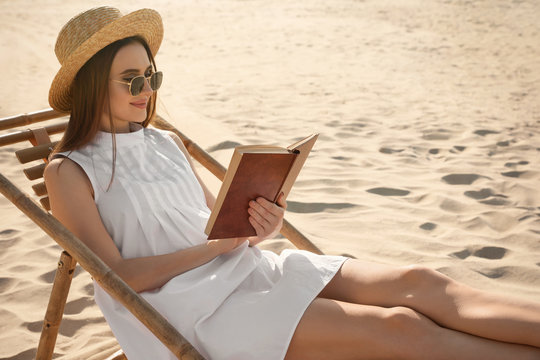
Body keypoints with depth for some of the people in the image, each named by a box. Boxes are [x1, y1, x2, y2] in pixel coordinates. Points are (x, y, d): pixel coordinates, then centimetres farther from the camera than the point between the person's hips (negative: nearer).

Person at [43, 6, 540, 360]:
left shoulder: (167, 143, 18)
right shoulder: (68, 172, -1)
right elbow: (115, 273, -9)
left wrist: (258, 228, -6)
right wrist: (213, 246, -10)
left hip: (247, 269, 7)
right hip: (188, 309, -6)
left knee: (415, 283, -15)